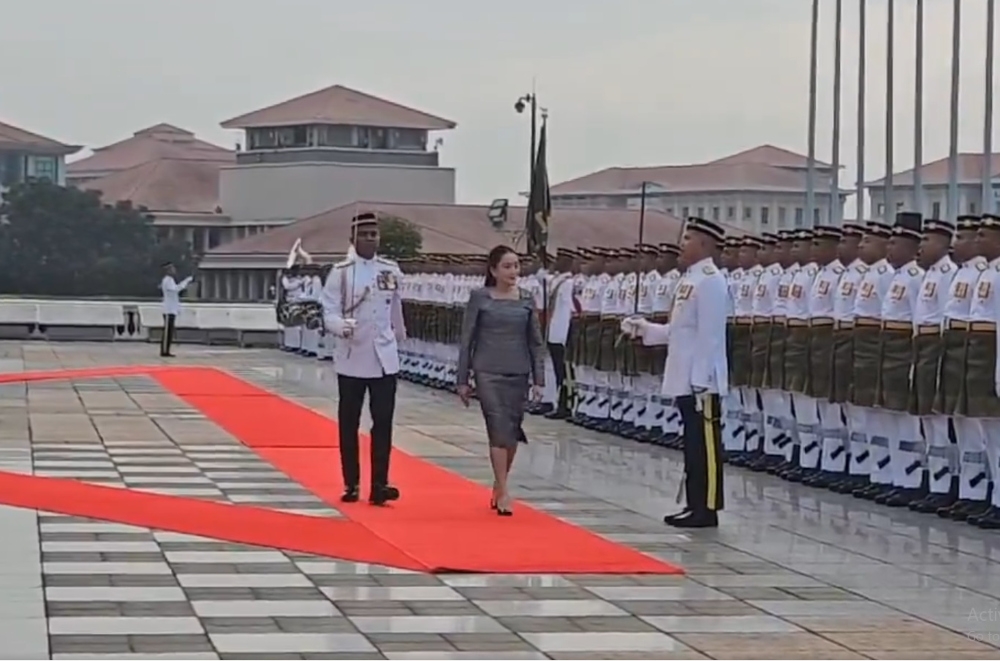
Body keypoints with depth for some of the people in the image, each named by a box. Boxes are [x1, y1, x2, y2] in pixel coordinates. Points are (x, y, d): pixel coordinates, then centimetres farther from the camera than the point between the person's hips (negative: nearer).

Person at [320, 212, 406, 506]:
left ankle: (379, 483, -7)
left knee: (383, 421, -5)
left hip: (384, 357, 2)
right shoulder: (341, 272, -6)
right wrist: (343, 326, -30)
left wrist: (399, 337, 27)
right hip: (351, 357, -2)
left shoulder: (391, 271, 4)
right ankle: (351, 484, 16)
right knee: (349, 424, 6)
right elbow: (329, 313, -11)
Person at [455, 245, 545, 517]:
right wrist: (462, 380, -2)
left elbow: (536, 342, 8)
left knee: (511, 433, 8)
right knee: (499, 429, -11)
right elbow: (467, 340, 0)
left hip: (518, 374, 3)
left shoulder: (527, 299, 6)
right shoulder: (479, 298, -2)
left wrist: (539, 380, 2)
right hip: (488, 373, -3)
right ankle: (503, 492, -8)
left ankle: (498, 485, 25)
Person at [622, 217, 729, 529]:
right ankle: (695, 505, 18)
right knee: (693, 445, 13)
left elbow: (709, 335, -18)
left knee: (705, 445, -4)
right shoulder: (689, 279, 15)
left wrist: (702, 382, -20)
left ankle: (707, 509, 0)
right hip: (685, 380, 10)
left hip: (701, 381, -10)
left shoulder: (711, 281, -14)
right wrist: (643, 328, 12)